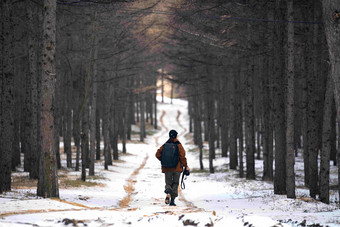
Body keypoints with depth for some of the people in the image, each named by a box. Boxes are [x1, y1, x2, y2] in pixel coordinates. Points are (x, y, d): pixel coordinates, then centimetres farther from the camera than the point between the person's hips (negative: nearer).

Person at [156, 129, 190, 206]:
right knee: (175, 184, 10)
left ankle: (168, 193, -23)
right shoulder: (178, 145, -6)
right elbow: (182, 157, -10)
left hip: (167, 168, 2)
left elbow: (158, 154, 0)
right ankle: (172, 200, 4)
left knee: (168, 183, 10)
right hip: (177, 168, -2)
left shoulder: (165, 145, 1)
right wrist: (185, 166, -1)